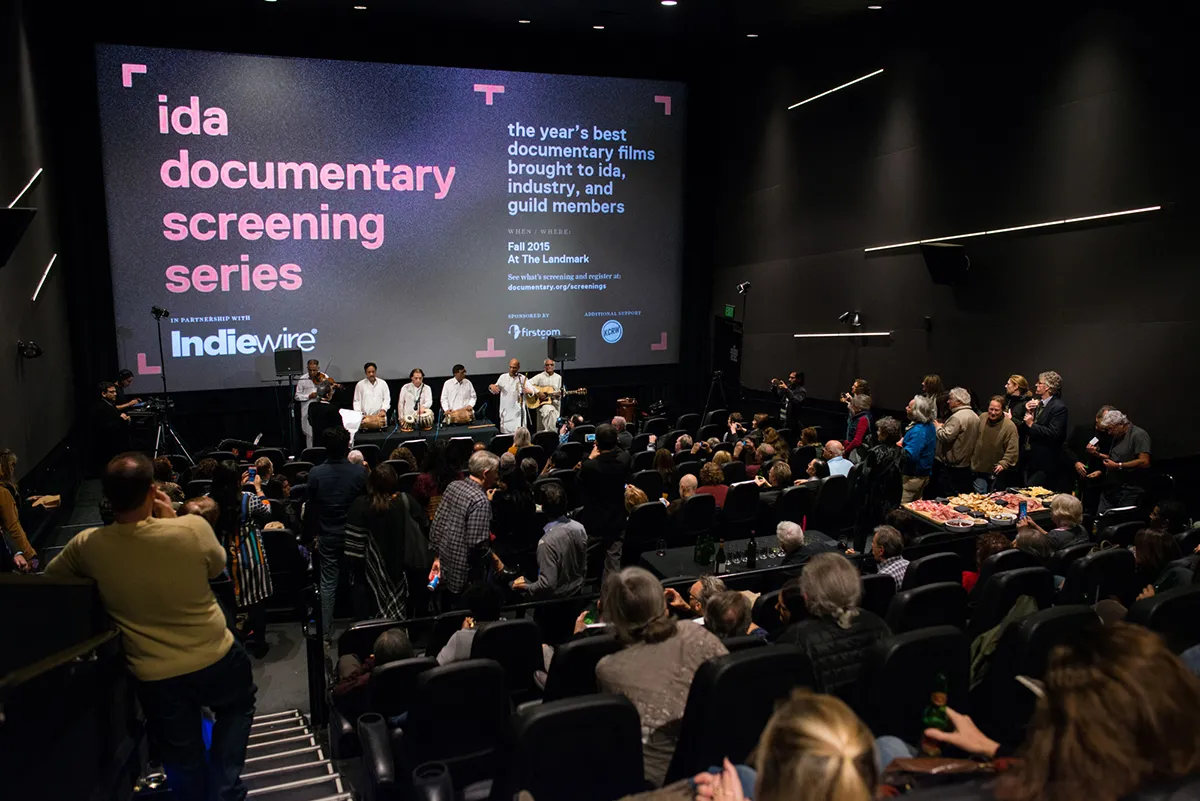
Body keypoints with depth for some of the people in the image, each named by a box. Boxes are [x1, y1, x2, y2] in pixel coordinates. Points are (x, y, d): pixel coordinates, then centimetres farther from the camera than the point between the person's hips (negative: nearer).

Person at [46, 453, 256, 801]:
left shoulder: (87, 545, -14)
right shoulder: (194, 527, -22)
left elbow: (50, 576, 8)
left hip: (156, 677, 1)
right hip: (215, 660, -1)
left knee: (184, 764, 22)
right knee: (238, 707, 32)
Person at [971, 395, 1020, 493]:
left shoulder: (1010, 426, -16)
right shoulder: (981, 418, 0)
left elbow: (1012, 450, -17)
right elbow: (973, 439, 14)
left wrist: (1003, 464, -28)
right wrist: (971, 457, 14)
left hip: (996, 472, -3)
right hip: (978, 470, 3)